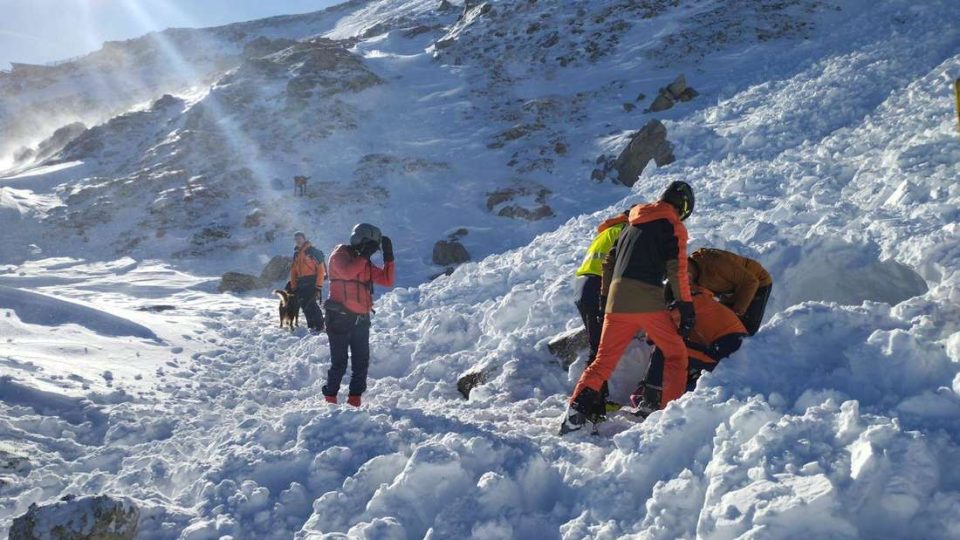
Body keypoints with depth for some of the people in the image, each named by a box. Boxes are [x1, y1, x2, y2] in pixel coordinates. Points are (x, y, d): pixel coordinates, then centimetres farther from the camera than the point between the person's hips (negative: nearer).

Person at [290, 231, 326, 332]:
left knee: (310, 304, -15)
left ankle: (319, 326, -6)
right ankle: (311, 325, 14)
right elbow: (293, 271, 20)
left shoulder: (312, 251, -6)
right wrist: (294, 287, 13)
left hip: (312, 282, -7)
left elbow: (321, 269, -11)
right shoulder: (296, 254, 17)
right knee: (304, 305, 5)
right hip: (301, 284, 7)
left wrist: (319, 286, -16)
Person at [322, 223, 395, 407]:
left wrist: (389, 257, 1)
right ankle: (330, 399, 8)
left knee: (361, 362, 6)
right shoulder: (340, 255, -4)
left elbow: (387, 280, 9)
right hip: (340, 317, -7)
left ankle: (355, 400, 15)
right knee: (339, 362, -4)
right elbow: (347, 272, -26)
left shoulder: (366, 263, 15)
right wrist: (364, 255, -19)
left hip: (361, 319, 7)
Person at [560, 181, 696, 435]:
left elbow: (609, 262, 25)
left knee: (604, 360, 10)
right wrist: (686, 306, -4)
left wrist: (606, 298, 30)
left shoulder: (632, 224, 24)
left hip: (617, 300, 6)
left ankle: (577, 408, -5)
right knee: (676, 354, 10)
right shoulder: (674, 226, 4)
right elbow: (677, 270, -6)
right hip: (648, 300, -5)